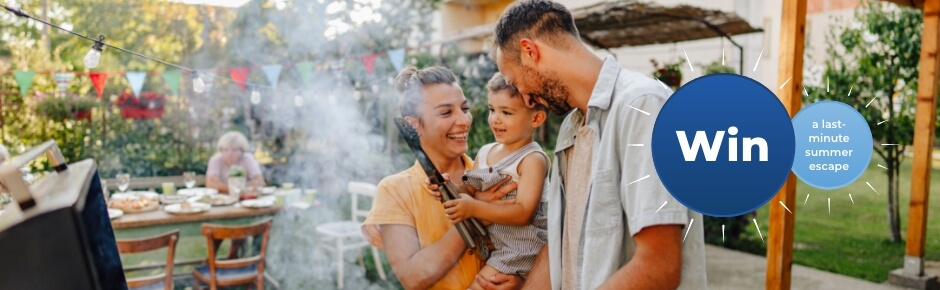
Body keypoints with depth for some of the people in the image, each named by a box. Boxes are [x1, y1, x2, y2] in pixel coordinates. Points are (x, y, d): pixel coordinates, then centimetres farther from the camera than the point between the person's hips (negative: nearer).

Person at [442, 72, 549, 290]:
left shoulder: (532, 159, -14)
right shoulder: (484, 152, 7)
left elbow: (524, 213, -22)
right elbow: (471, 192, 11)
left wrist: (474, 209, -28)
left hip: (518, 249, -7)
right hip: (486, 243, 7)